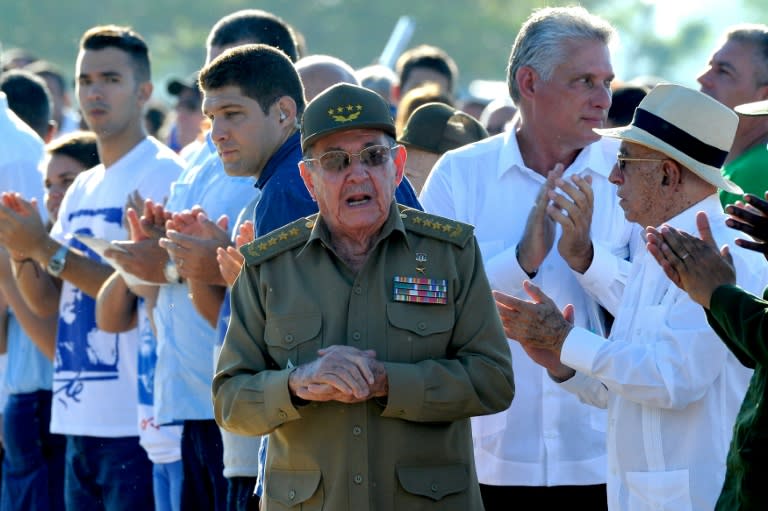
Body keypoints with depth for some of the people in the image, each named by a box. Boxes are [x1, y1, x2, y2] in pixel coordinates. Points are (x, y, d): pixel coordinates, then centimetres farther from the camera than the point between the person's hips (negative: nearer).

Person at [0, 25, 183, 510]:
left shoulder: (162, 174, -8)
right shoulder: (81, 188, 17)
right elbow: (45, 300, 15)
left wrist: (47, 248, -16)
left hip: (136, 420, -8)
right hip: (79, 418, 8)